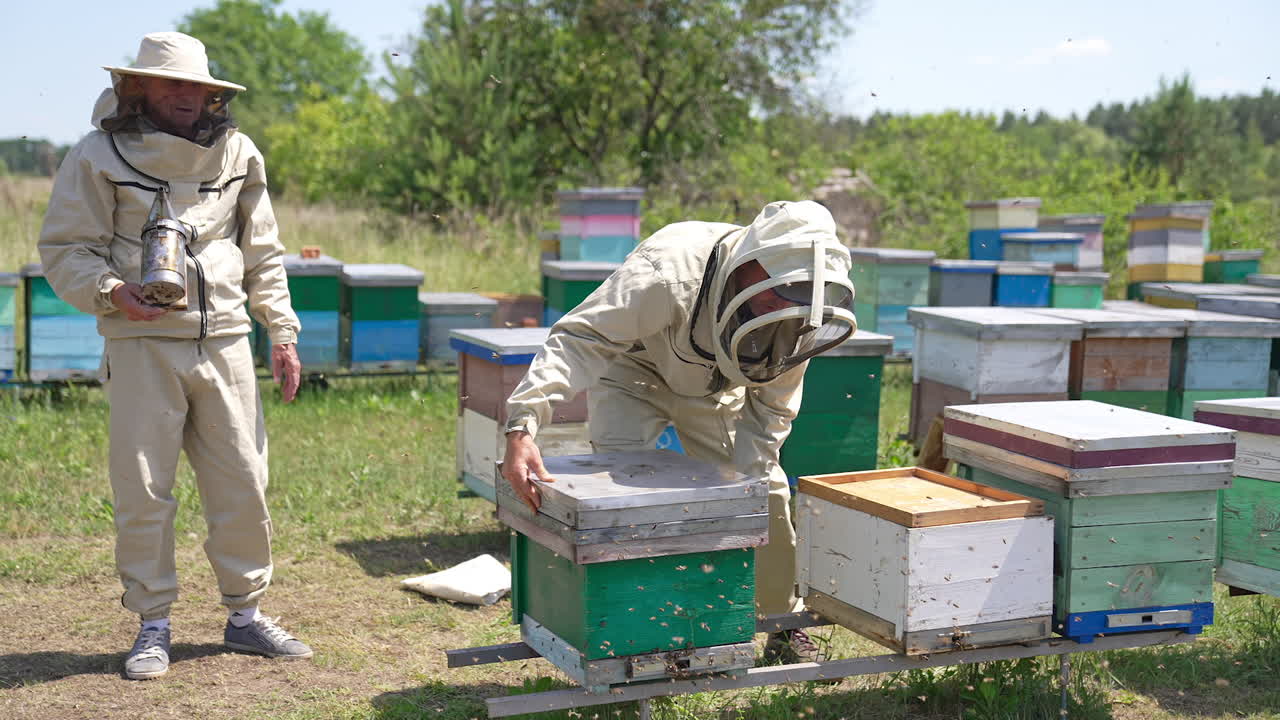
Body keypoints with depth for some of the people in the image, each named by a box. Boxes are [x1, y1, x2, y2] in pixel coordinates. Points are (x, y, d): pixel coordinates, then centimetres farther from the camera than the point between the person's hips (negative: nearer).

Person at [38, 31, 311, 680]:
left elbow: (263, 254, 15)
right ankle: (153, 625, 16)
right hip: (142, 343, -3)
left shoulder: (237, 153, 9)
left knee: (243, 484, 6)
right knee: (143, 491, 1)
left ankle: (245, 614, 21)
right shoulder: (99, 156, -2)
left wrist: (282, 333, 10)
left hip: (225, 341, 3)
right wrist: (112, 292, -19)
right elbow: (65, 250, 0)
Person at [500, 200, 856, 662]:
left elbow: (771, 406, -10)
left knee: (766, 494, 0)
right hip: (633, 372, -4)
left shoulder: (797, 316, -27)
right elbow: (577, 339, -43)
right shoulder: (670, 274, -43)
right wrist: (522, 426, -54)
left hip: (714, 389, 4)